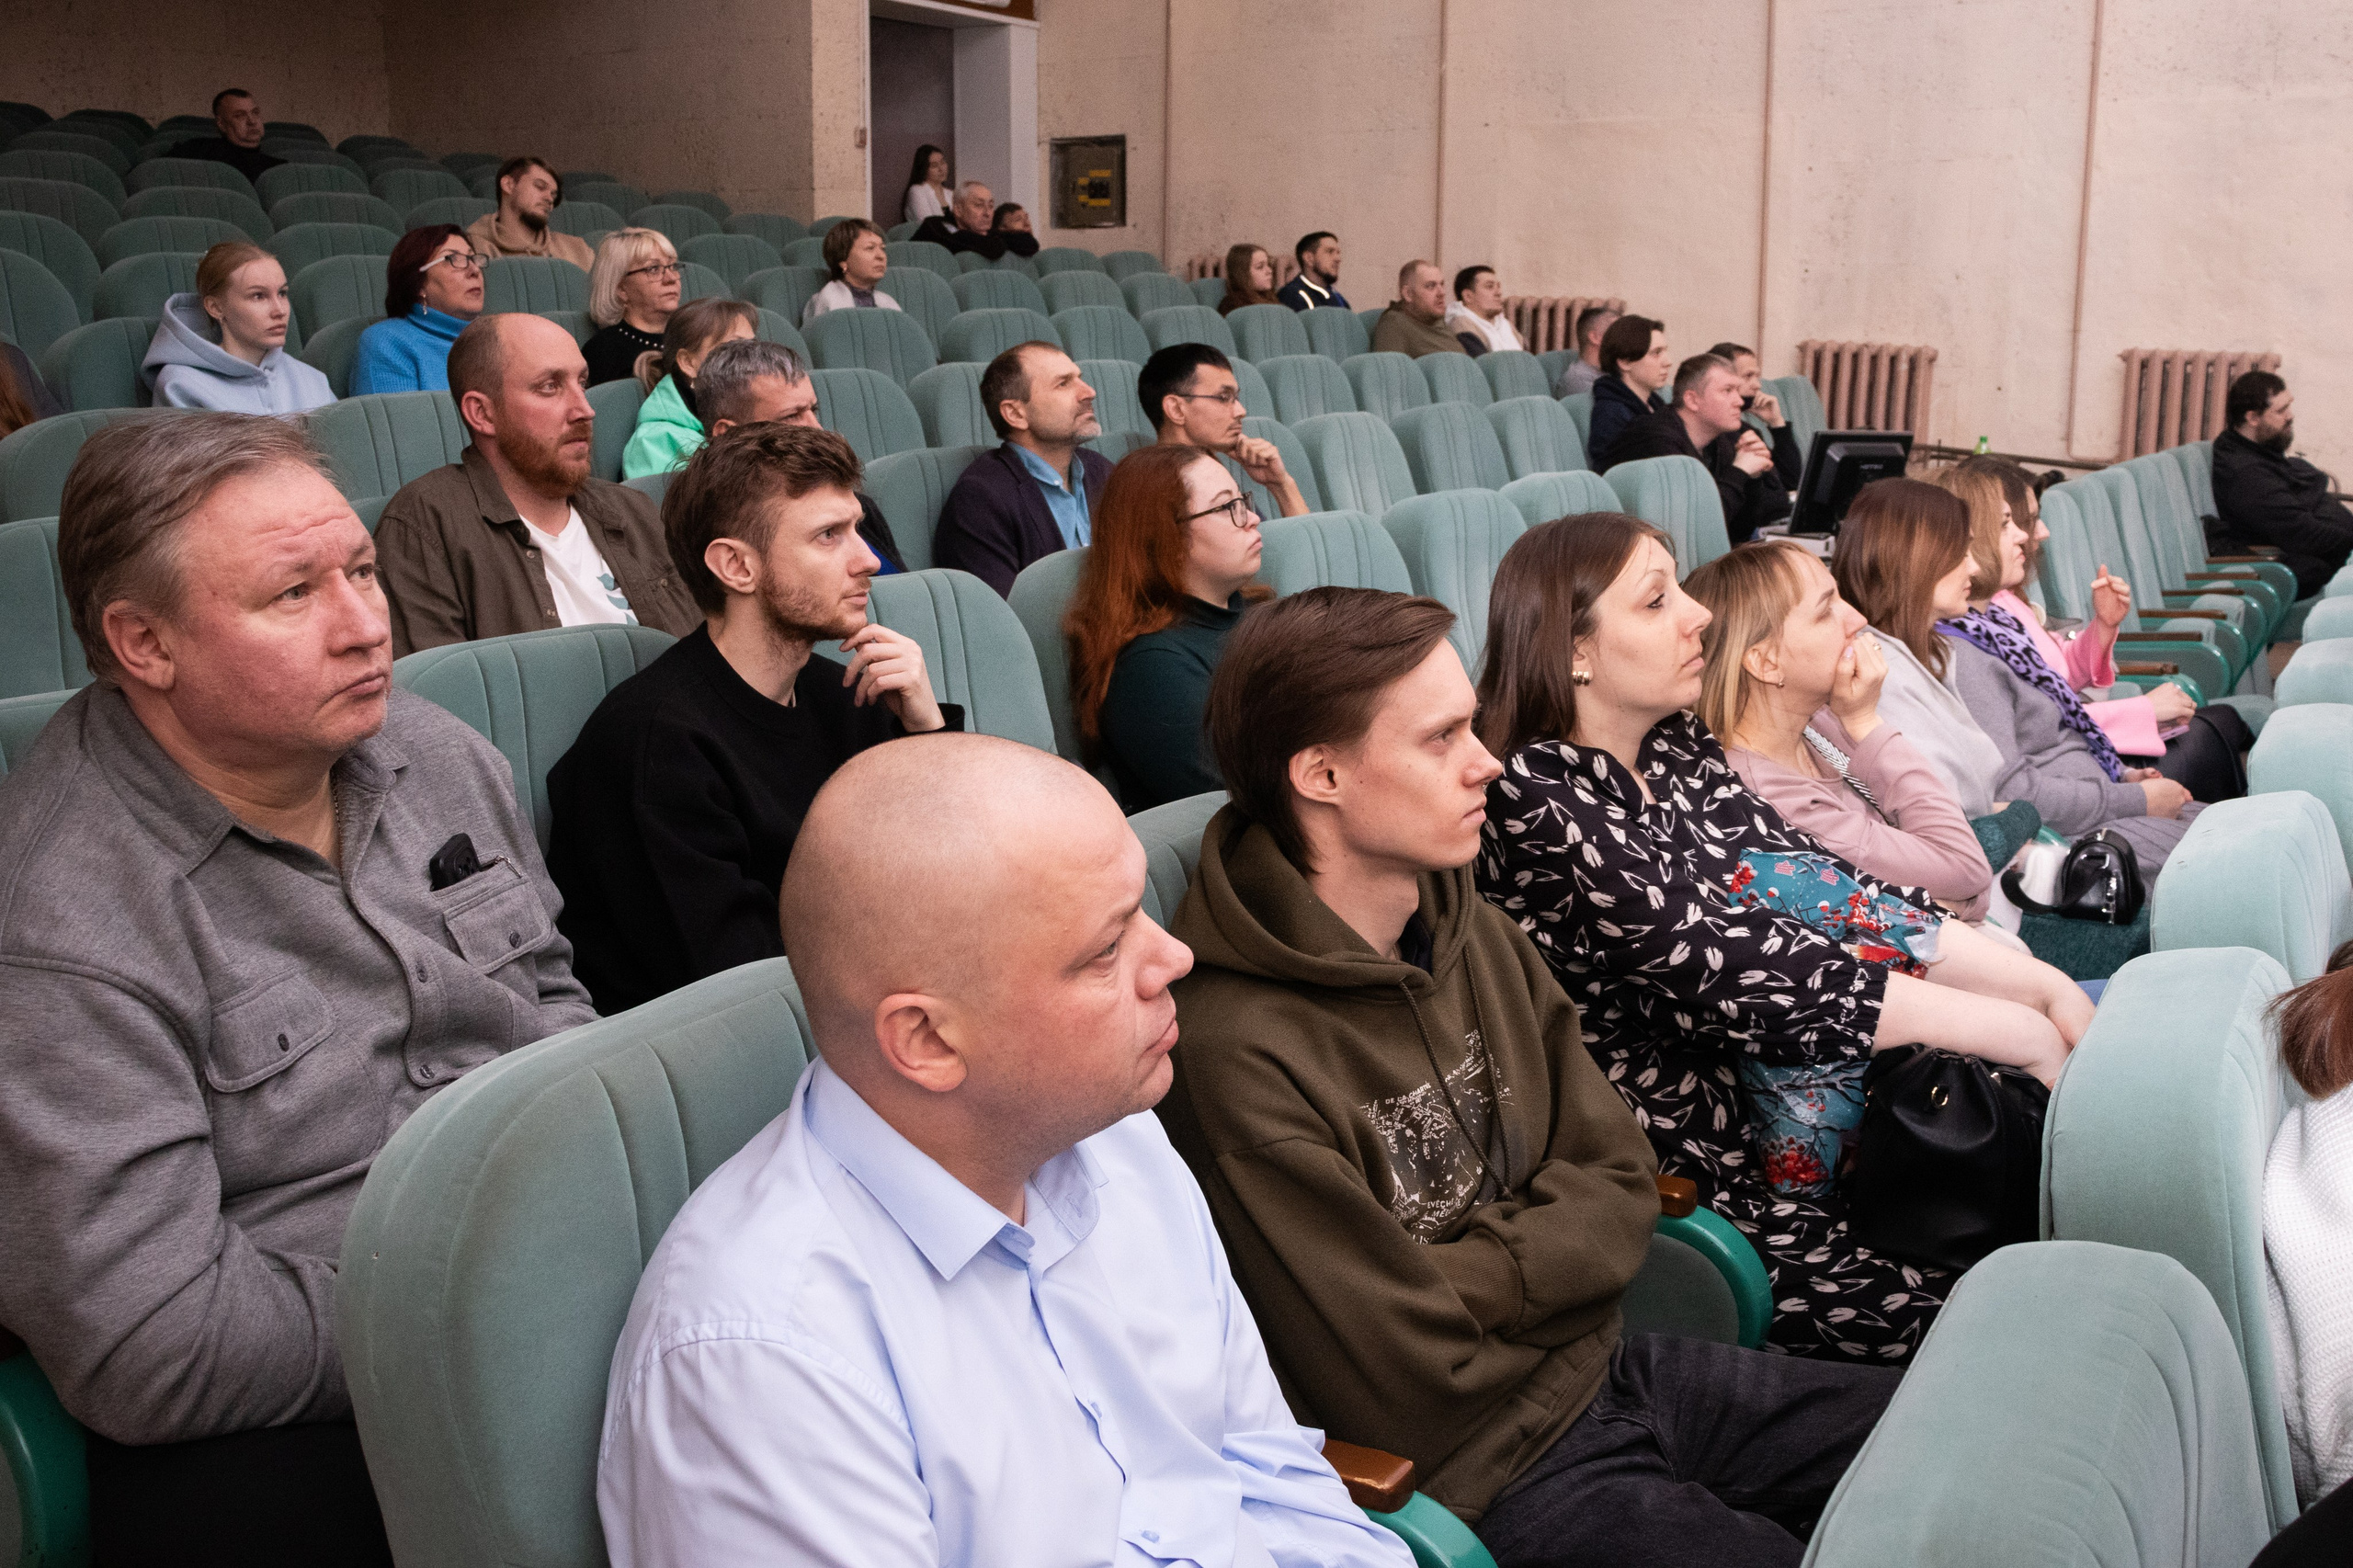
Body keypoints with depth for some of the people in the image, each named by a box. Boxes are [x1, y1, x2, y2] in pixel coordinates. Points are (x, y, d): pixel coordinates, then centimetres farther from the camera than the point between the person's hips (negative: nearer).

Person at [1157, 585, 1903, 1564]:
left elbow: (1621, 1188, 4)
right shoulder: (1235, 1055, -25)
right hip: (1488, 1474, -8)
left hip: (1612, 1372, 8)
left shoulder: (1477, 936, 3)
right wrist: (1536, 1263, -4)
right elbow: (1413, 1381, -22)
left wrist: (1477, 1273, -14)